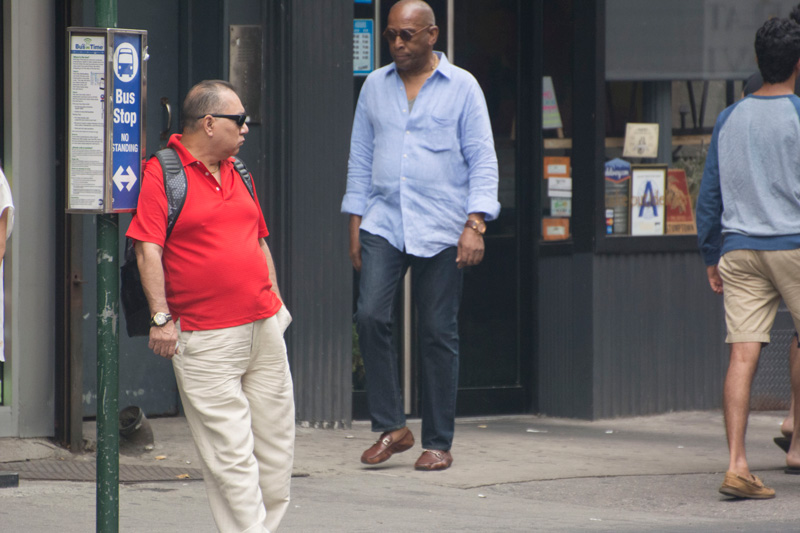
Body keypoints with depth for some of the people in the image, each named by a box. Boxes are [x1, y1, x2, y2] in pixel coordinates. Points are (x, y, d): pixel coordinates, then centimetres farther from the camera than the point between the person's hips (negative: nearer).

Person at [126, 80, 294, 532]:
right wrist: (161, 317, -16)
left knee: (276, 440, 8)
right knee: (230, 451, -7)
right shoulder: (161, 174, -6)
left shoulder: (238, 172, 17)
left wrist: (275, 303, 19)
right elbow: (148, 250, -11)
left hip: (263, 326, 7)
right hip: (206, 341, -7)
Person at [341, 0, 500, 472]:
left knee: (439, 332, -1)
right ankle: (391, 428, -3)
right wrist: (355, 223, 10)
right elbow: (361, 158, 16)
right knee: (370, 315, -13)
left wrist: (475, 224, -10)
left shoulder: (462, 87, 2)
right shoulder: (375, 86, 12)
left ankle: (439, 443, 7)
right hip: (383, 221, 3)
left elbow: (483, 161, 0)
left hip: (440, 229, -3)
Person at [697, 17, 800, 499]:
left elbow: (710, 193, 12)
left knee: (743, 355, -4)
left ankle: (737, 464, -13)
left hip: (738, 249, 4)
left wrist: (711, 256, 19)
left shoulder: (729, 119, 10)